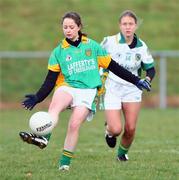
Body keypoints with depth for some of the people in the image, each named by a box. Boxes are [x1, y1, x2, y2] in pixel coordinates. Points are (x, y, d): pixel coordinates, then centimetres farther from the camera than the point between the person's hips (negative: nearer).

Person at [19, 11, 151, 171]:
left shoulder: (92, 46, 9)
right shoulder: (58, 52, 10)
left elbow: (113, 66, 14)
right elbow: (50, 80, 9)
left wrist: (136, 80, 13)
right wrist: (37, 98, -5)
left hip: (88, 90, -1)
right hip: (67, 87, 1)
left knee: (74, 125, -20)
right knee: (54, 106, -33)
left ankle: (65, 162, -8)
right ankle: (43, 138, -56)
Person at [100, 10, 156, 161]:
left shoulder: (141, 47, -1)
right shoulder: (110, 42, -9)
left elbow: (150, 68, 8)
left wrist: (148, 79, -13)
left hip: (132, 91, 2)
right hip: (112, 90, -2)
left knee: (130, 129, -4)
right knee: (116, 129, -13)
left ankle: (122, 154, 25)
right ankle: (109, 131, 25)